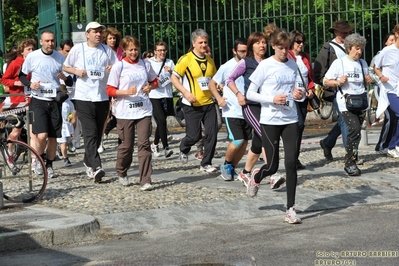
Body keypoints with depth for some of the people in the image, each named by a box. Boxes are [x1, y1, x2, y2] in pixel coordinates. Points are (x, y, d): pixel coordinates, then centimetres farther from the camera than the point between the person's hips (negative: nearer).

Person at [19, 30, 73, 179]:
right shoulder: (32, 57, -3)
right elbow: (22, 75, 9)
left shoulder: (60, 58, 3)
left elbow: (70, 83, 9)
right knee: (42, 135, -16)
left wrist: (65, 78, -15)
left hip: (55, 101, 3)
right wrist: (30, 84, -11)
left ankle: (49, 166, 21)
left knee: (53, 137, 5)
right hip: (38, 101, -2)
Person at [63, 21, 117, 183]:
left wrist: (112, 69, -11)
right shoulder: (78, 49, 2)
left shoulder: (107, 50, 9)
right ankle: (96, 167, -20)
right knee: (90, 133, -13)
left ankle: (88, 161, 30)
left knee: (97, 134, 11)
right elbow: (65, 67, 10)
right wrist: (76, 71, -10)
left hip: (102, 98, 4)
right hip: (83, 98, -4)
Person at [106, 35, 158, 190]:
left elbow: (154, 81, 21)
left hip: (144, 111, 2)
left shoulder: (145, 64, 7)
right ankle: (122, 173, 33)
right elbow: (110, 90, -3)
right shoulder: (119, 66, -3)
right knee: (127, 145, 6)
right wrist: (127, 92, -18)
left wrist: (150, 87, -1)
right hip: (125, 112, -2)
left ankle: (145, 181, -7)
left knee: (144, 144, -7)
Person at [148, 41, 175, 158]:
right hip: (154, 96, -4)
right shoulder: (149, 62, 1)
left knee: (161, 122, 12)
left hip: (167, 96, 4)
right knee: (162, 120, -16)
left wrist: (171, 71, -13)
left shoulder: (170, 62, 9)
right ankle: (166, 147, -15)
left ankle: (155, 144, 32)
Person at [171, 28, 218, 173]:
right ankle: (183, 150, 31)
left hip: (209, 103, 5)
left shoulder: (210, 60, 9)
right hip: (192, 105, -5)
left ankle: (206, 163, 12)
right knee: (194, 135, -3)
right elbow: (174, 77, -7)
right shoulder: (186, 59, -9)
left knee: (212, 134, -2)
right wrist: (186, 92, -18)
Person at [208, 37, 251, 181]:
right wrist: (219, 97, -15)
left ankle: (232, 168, 24)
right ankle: (226, 165, 11)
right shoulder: (227, 67, -7)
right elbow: (212, 84, 2)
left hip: (247, 111, 4)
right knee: (238, 141, -14)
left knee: (245, 142, 6)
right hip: (232, 112, -4)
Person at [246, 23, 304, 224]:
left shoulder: (293, 65, 7)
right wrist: (272, 99, -19)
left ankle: (290, 209, 1)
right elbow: (250, 94, -5)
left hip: (290, 120, 3)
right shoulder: (265, 66, -7)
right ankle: (256, 177, 38)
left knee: (291, 163, -6)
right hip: (270, 121, -3)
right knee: (273, 166, 1)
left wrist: (300, 95, -3)